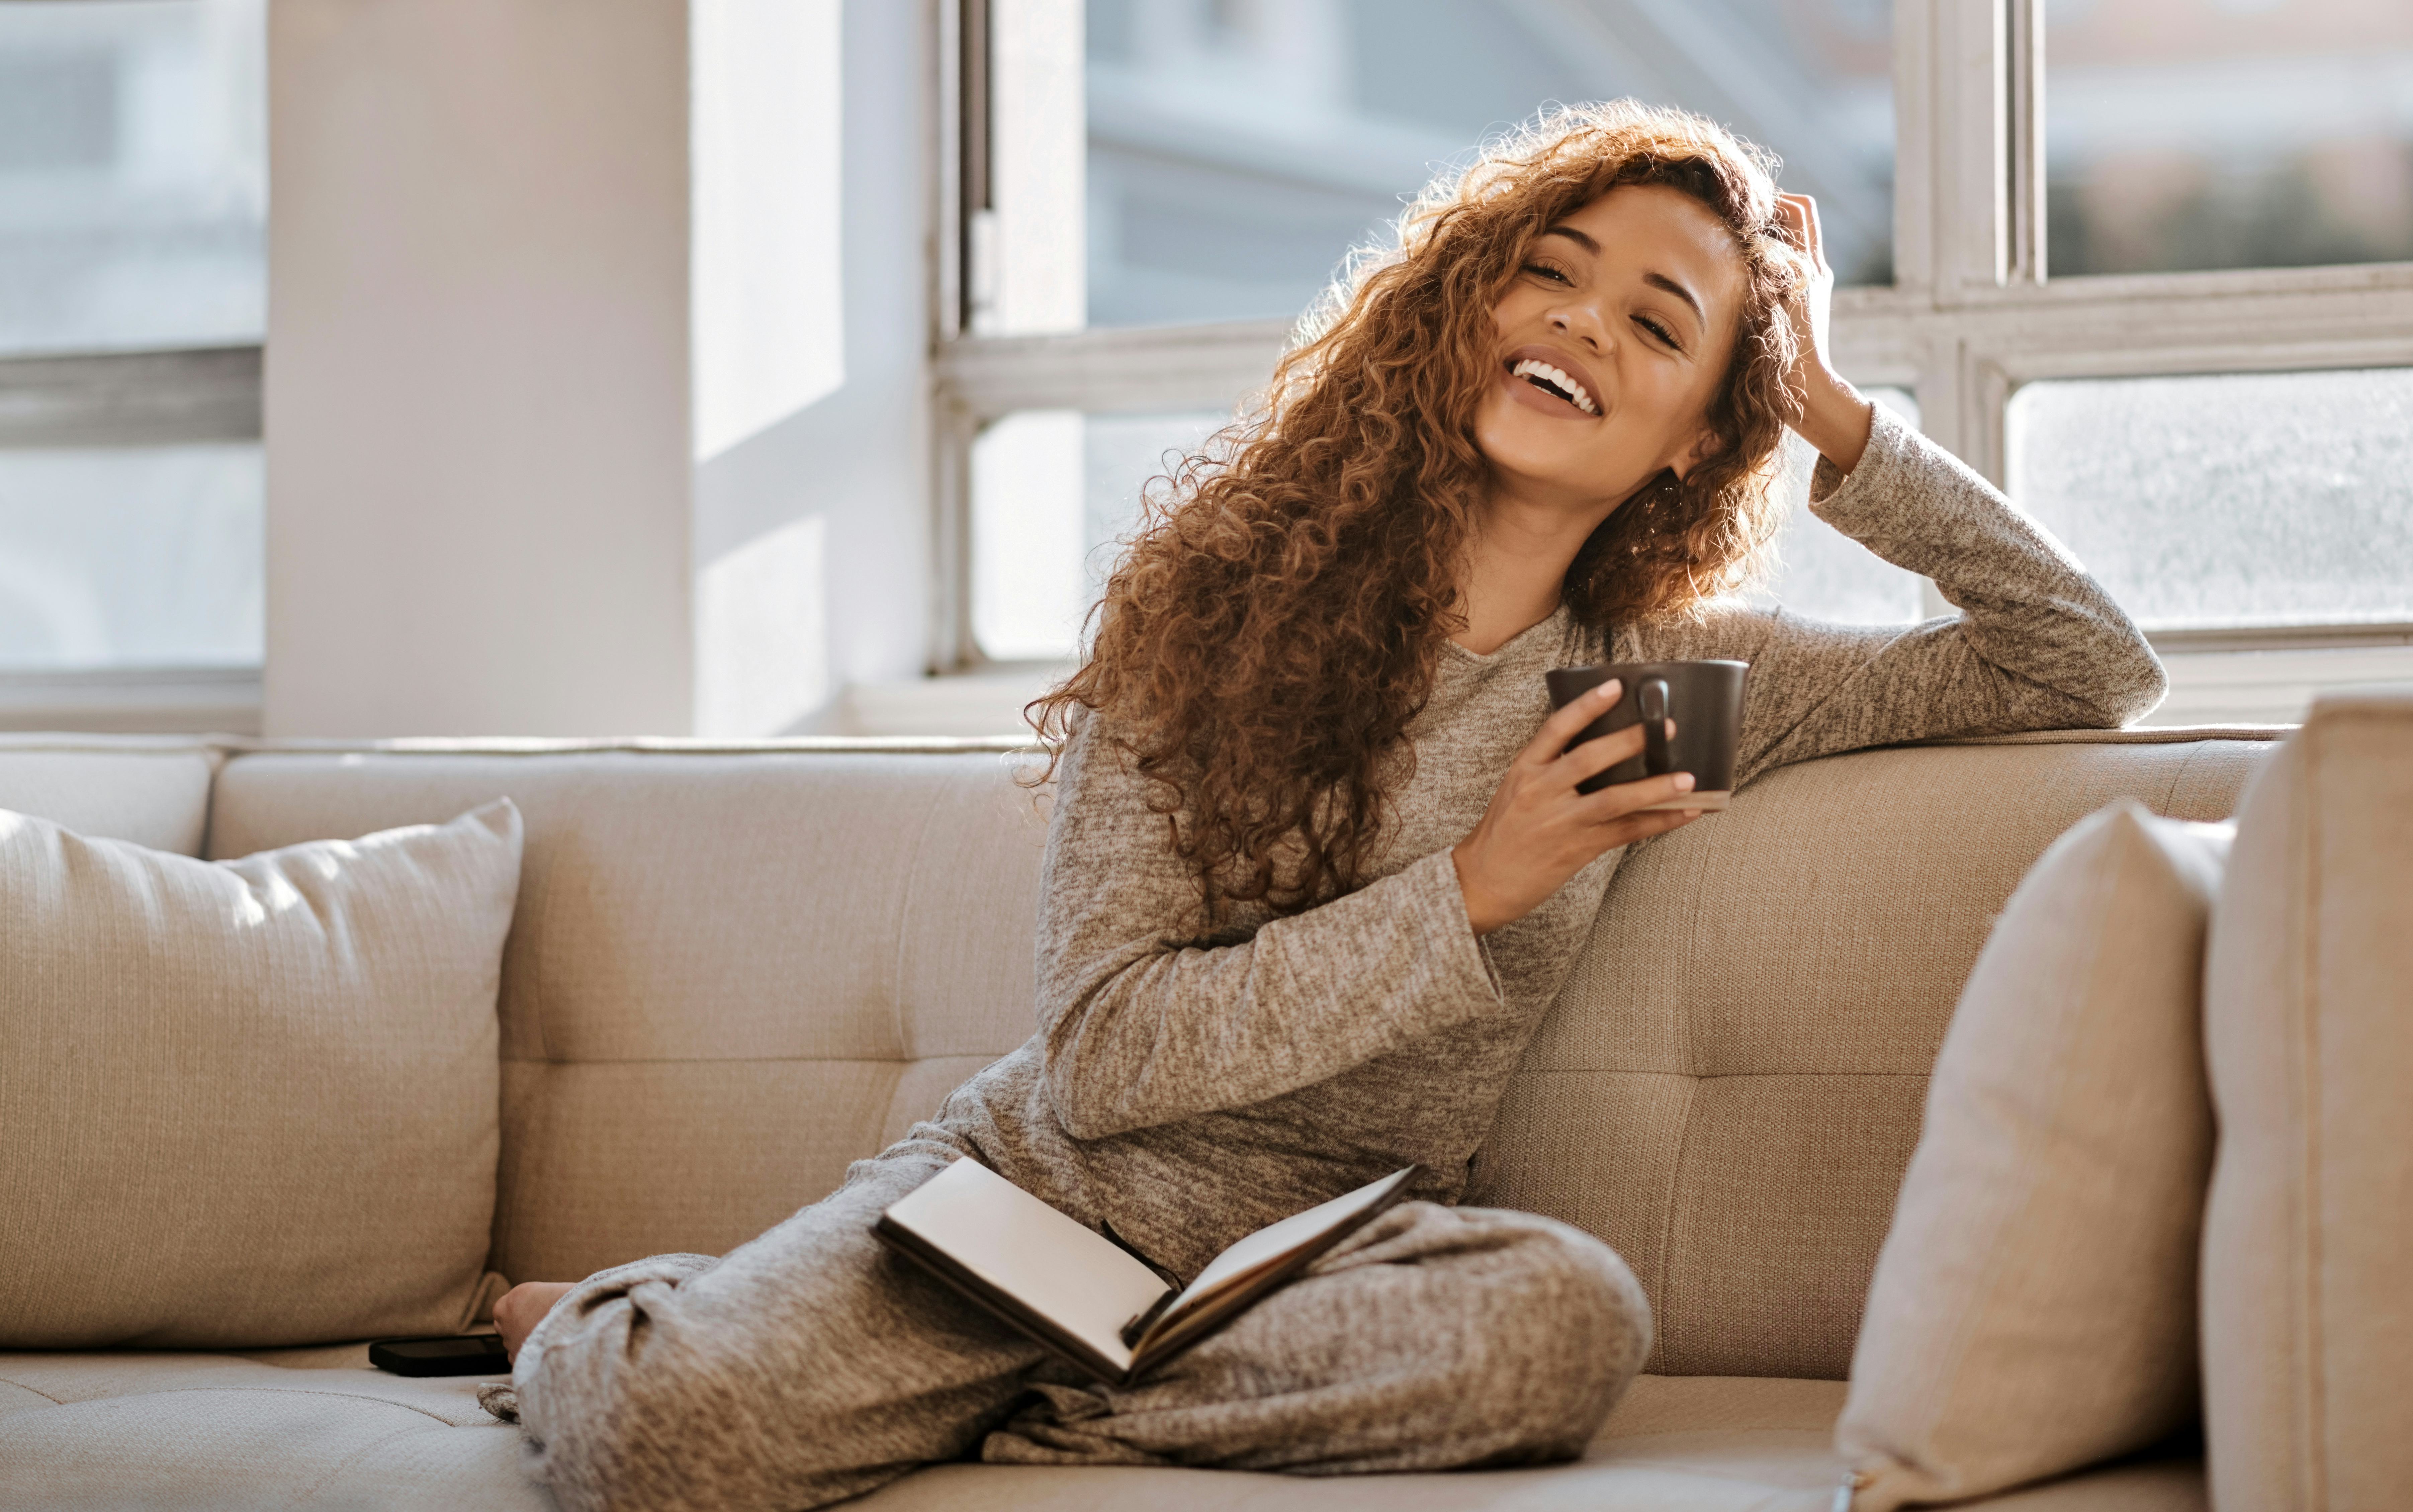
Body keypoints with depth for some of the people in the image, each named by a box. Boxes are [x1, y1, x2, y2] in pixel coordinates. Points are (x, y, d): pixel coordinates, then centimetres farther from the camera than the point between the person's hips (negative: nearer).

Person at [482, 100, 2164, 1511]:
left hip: (1323, 1247, 2)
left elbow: (2095, 668, 7)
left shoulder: (1668, 679, 5)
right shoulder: (1226, 586, -2)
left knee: (1570, 1318, -35)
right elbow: (1100, 1057, -9)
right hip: (1045, 1185, -2)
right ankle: (606, 1320, 6)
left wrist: (1845, 428, 1)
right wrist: (1467, 895, -14)